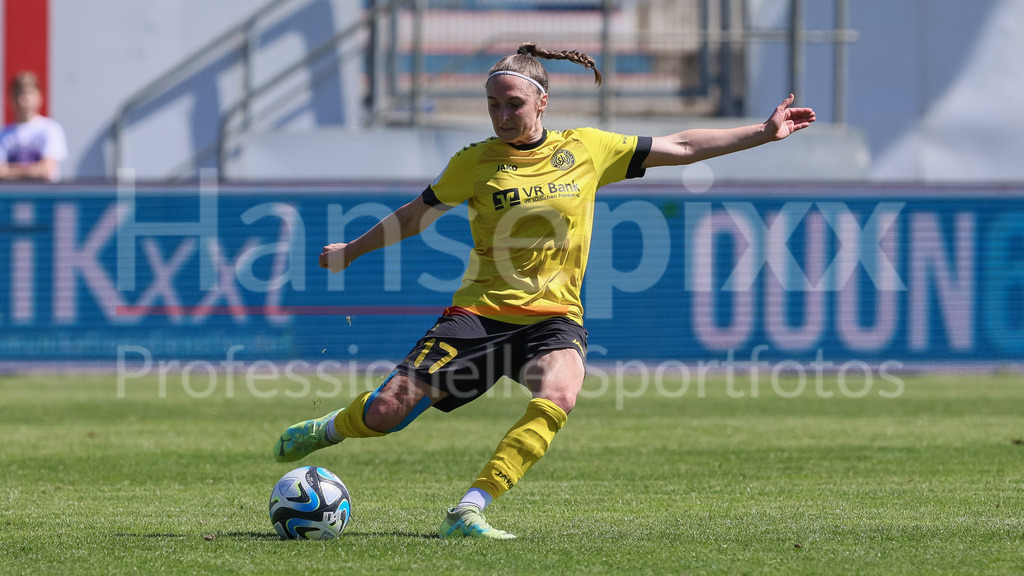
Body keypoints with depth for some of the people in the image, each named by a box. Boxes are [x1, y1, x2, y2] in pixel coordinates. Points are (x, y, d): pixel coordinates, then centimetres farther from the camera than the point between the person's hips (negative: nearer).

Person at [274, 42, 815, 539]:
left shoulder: (586, 148, 5)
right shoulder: (474, 162, 2)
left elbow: (680, 147, 10)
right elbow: (418, 213, 19)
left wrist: (763, 132, 9)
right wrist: (353, 249, 26)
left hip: (553, 317, 0)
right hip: (480, 312, 0)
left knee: (557, 397, -34)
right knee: (388, 411, -8)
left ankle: (468, 511, -31)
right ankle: (328, 430, 29)